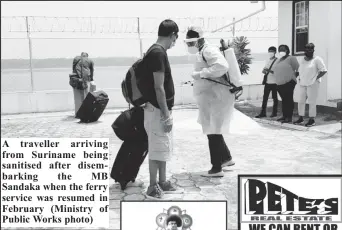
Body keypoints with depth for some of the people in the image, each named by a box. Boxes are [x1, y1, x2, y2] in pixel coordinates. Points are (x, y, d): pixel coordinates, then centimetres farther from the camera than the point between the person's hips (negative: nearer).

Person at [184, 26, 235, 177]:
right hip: (212, 98, 11)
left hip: (216, 99, -11)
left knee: (213, 133, -4)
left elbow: (222, 66, -31)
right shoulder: (202, 52, 17)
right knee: (213, 131, 20)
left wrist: (201, 73, -26)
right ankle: (226, 158, 36)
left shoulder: (208, 51, -15)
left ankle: (217, 169, 7)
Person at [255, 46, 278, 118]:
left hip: (274, 82, -5)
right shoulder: (268, 60, 13)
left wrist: (269, 70, -27)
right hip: (267, 82, 5)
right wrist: (264, 70, -5)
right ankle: (263, 113, 6)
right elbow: (265, 69, 18)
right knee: (265, 97, 2)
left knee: (274, 97, 5)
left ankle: (274, 112, 15)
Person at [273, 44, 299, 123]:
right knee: (283, 100, 13)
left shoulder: (291, 58, -6)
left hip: (288, 83, -7)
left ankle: (289, 117, -1)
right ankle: (284, 116, 20)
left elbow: (298, 69, -8)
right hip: (279, 83, 8)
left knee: (289, 100, -4)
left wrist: (293, 77, -4)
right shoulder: (278, 60, 17)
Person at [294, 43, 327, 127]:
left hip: (313, 84, -7)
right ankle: (301, 118, 17)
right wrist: (300, 78, 12)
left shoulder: (317, 59, -7)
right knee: (301, 101, 7)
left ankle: (312, 120, 4)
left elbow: (324, 70, -10)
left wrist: (316, 78, -11)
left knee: (312, 102, -3)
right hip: (302, 84, 7)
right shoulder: (303, 60, 13)